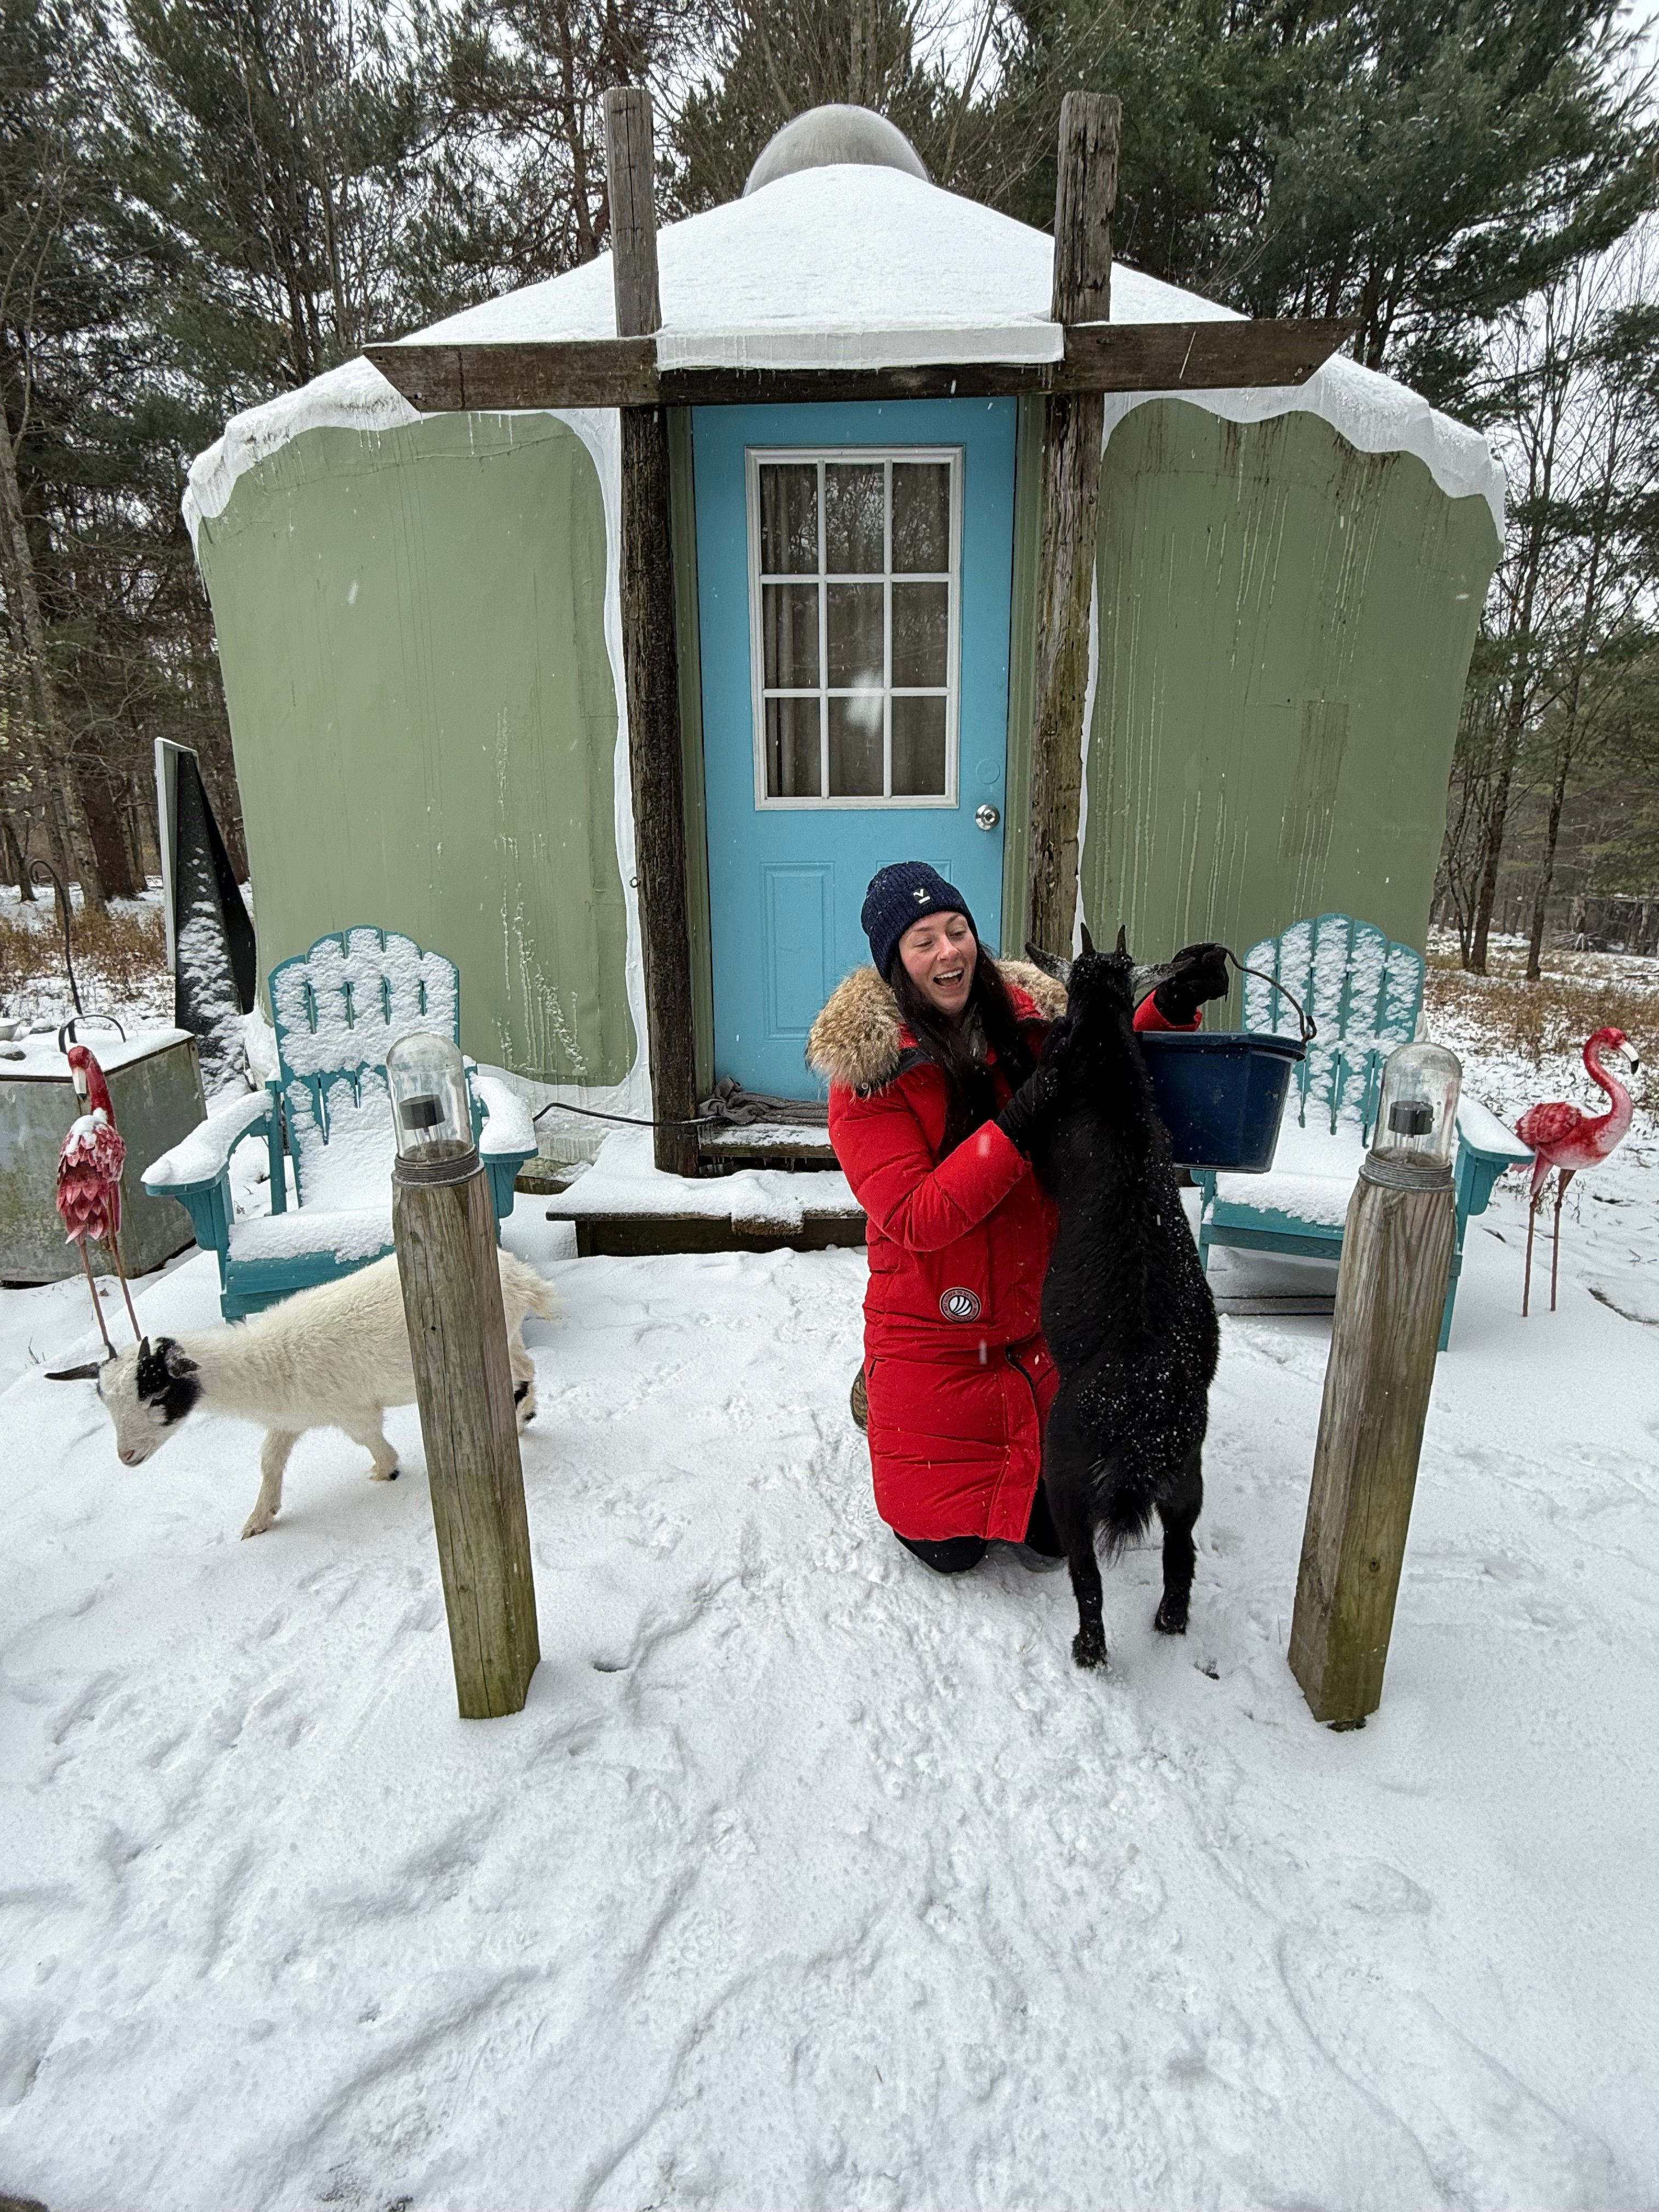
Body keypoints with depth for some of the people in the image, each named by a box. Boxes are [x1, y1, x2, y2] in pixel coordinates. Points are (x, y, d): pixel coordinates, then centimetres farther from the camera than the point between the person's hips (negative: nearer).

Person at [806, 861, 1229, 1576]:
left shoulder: (1029, 1017, -4)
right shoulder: (867, 1069, -17)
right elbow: (915, 1218, -24)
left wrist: (1171, 1007, -9)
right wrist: (1018, 1123, -32)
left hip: (1040, 1323, 4)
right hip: (934, 1339, -4)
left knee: (1054, 1532, 15)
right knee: (949, 1548, 10)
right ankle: (880, 1395, 34)